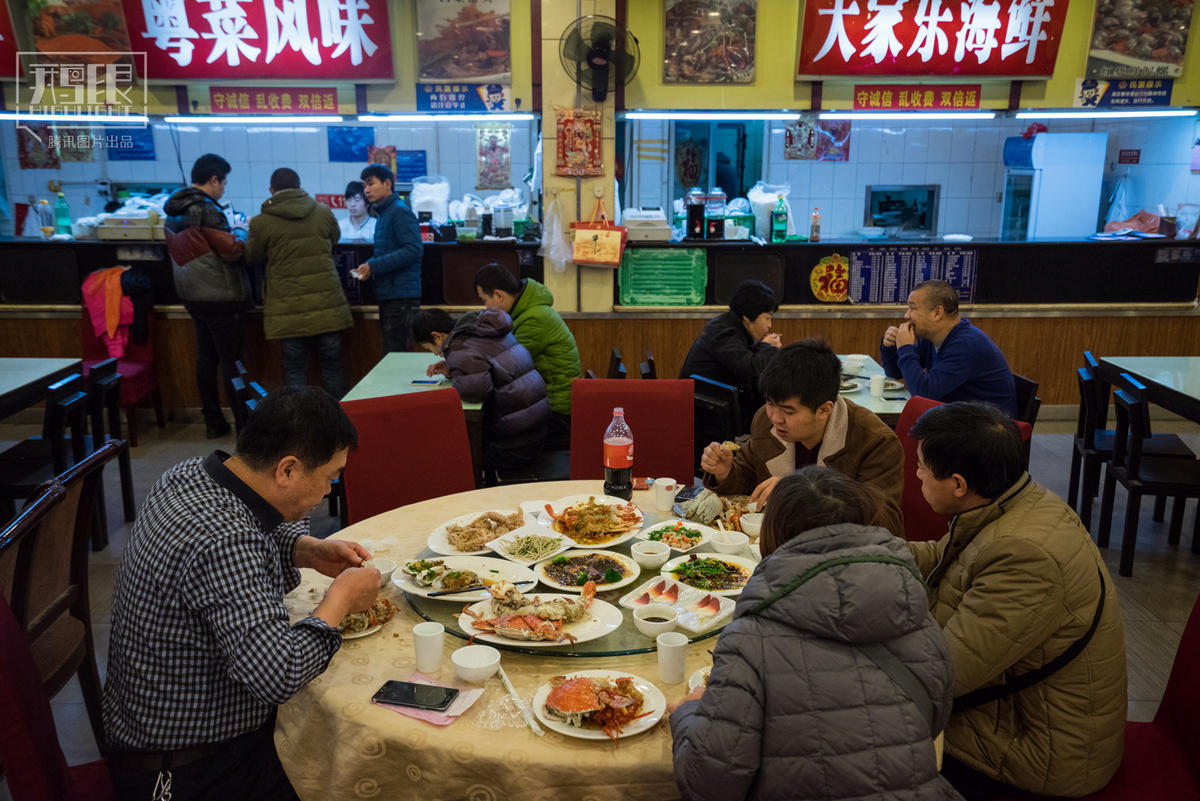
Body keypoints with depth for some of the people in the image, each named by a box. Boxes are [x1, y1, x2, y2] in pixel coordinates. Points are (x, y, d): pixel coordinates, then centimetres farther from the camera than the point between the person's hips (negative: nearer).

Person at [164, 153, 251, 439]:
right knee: (232, 361, -3)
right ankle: (243, 422, 3)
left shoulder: (173, 211, 9)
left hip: (192, 294, 9)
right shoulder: (206, 210, -18)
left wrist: (229, 231, 17)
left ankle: (213, 421, 22)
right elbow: (233, 250, -20)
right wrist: (241, 231, -1)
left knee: (206, 357, 14)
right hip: (220, 295, -9)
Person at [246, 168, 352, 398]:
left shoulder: (262, 223, -5)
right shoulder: (323, 212, 1)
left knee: (294, 369, 6)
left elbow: (253, 257, 9)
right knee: (332, 365, 11)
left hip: (288, 307, -2)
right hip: (326, 302, 2)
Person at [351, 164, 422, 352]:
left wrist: (374, 266, -19)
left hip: (402, 295, -10)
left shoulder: (399, 211, -11)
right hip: (388, 295, 10)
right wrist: (367, 266, 6)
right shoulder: (382, 213, 18)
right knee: (391, 353, 13)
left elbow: (413, 249, -21)